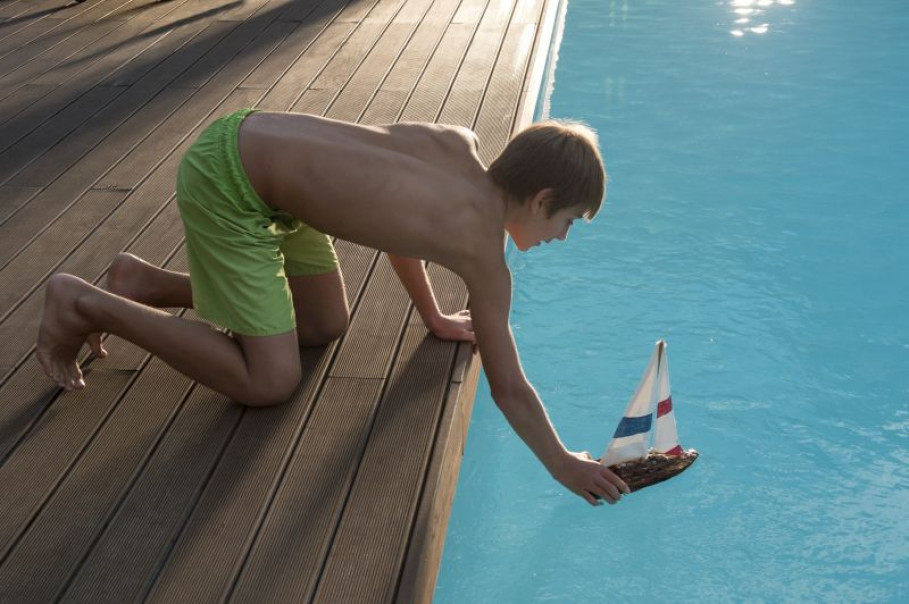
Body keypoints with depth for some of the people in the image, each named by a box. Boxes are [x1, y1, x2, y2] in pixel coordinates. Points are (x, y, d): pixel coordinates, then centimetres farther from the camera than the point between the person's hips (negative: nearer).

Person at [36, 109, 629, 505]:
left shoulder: (458, 146, 2)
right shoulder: (484, 253, -19)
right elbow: (509, 388, -12)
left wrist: (434, 317, 26)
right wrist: (562, 463, 3)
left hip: (249, 135, 9)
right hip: (226, 184, -9)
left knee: (327, 326, 18)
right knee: (270, 384, -4)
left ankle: (143, 282, 24)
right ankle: (84, 304, 4)